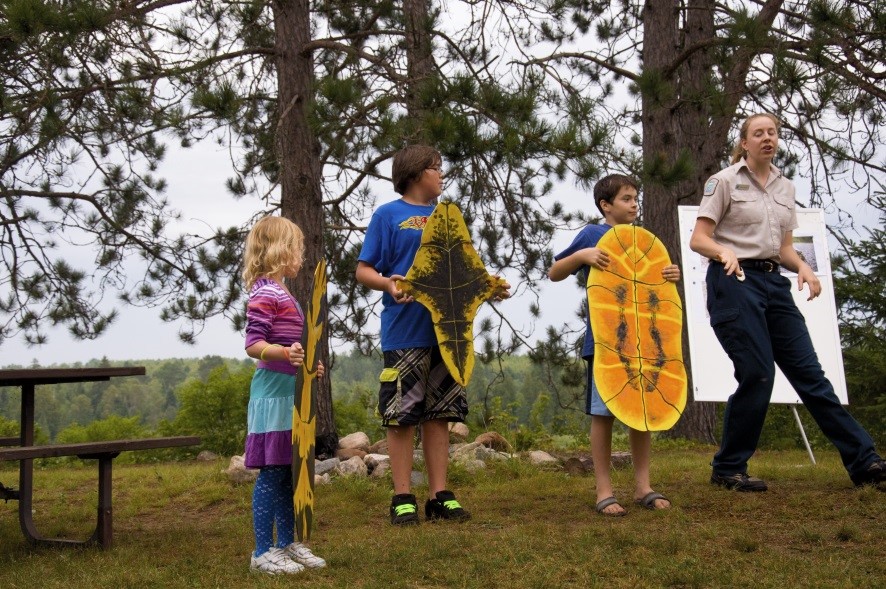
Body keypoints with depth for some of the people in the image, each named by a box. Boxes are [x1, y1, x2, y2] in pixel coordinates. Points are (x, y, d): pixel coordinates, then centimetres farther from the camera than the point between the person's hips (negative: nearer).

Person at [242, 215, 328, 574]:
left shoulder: (282, 293, 17)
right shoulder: (265, 294, -12)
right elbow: (253, 345, -20)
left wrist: (307, 365, 21)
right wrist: (285, 353, -34)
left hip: (290, 393, 10)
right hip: (273, 395, -10)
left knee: (289, 472, 14)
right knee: (271, 473, -4)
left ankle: (287, 544, 24)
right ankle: (263, 552, 3)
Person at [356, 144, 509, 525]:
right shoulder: (388, 215, 1)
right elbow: (364, 271, -3)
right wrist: (388, 284, -23)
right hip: (404, 332, -5)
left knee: (439, 415, 8)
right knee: (401, 416, -1)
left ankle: (440, 496, 15)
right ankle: (402, 498, 8)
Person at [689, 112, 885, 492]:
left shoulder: (786, 187, 17)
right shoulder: (725, 181, 0)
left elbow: (784, 247, 18)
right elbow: (698, 239, -5)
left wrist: (802, 266, -3)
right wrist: (725, 251, -27)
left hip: (774, 283, 6)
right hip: (733, 280, -6)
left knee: (808, 370, 2)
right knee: (757, 374, -12)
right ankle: (728, 469, 3)